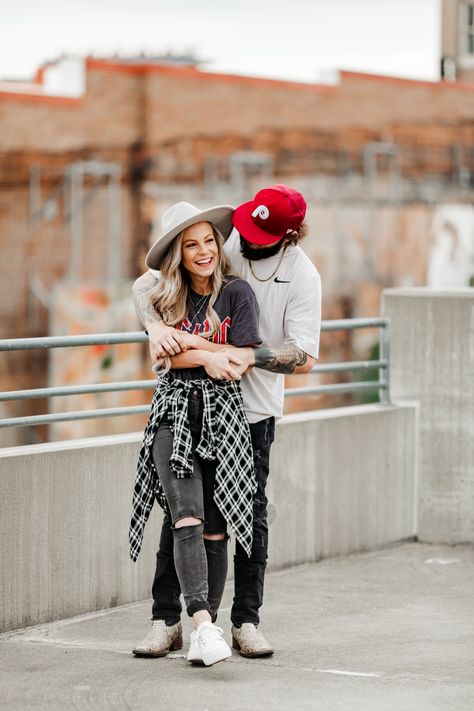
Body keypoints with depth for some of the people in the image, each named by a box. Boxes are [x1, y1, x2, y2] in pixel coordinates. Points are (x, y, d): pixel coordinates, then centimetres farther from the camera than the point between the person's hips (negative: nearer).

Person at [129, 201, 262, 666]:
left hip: (222, 414, -1)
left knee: (215, 529, 0)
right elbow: (165, 358, 1)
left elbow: (243, 359, -4)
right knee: (186, 519, -17)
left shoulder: (237, 292, 4)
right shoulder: (167, 297, 13)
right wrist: (209, 357, -12)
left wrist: (191, 344, -8)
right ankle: (203, 623, -27)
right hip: (174, 413, 1)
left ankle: (204, 630, 7)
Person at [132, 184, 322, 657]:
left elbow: (304, 356, -14)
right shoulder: (222, 244, -7)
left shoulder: (303, 276, -11)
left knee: (251, 512, 4)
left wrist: (251, 357, -30)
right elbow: (146, 284, -6)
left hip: (254, 408, -1)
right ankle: (166, 619, 7)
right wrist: (155, 325, -26)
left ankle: (246, 621, 14)